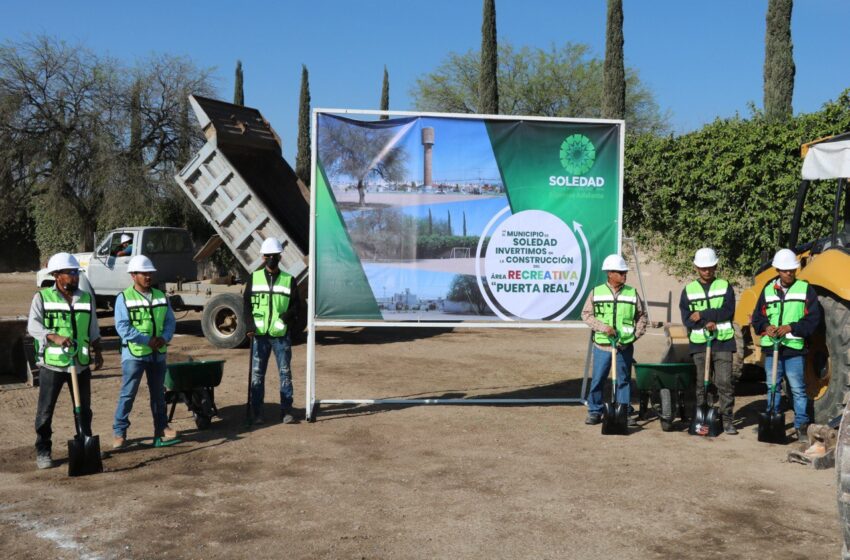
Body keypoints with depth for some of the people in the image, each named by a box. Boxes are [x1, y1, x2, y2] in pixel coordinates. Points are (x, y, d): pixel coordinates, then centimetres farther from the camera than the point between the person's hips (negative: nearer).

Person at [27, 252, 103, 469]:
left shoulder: (86, 298, 10)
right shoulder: (42, 297, -3)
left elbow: (93, 330, 18)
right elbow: (33, 325, -15)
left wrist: (97, 352, 14)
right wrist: (54, 336, -29)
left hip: (81, 363, 4)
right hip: (52, 363, -3)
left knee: (84, 409, 11)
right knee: (45, 410, 2)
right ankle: (43, 451, 13)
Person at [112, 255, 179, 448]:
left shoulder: (160, 296, 8)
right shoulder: (124, 298, -8)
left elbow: (170, 321, 7)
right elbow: (122, 327, -16)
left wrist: (164, 338, -13)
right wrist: (147, 340, -20)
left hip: (158, 354, 5)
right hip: (134, 354, -5)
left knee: (158, 393, 13)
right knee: (127, 394, -2)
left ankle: (161, 428, 23)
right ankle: (119, 432, 7)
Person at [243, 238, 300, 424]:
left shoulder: (289, 280, 5)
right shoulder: (254, 278, 7)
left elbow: (296, 304, 7)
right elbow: (246, 304, 6)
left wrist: (289, 315, -14)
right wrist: (250, 326, -6)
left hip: (281, 335, 0)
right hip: (259, 334, 1)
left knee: (285, 372, 2)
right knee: (257, 374, 3)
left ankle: (286, 411, 9)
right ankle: (257, 412, 10)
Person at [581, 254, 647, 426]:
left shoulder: (632, 293, 4)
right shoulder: (596, 292, 0)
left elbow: (641, 316, 12)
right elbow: (586, 314, -1)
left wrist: (637, 334, 1)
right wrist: (603, 327, -12)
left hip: (625, 346, 1)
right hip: (602, 345, -1)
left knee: (624, 380, 8)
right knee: (598, 379, 3)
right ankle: (594, 411, 15)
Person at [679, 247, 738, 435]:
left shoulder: (725, 286, 7)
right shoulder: (688, 290, 8)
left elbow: (728, 312, -7)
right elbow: (686, 319, -1)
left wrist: (702, 315, -12)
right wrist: (706, 324, -16)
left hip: (723, 342, -1)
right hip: (699, 343, 1)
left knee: (725, 382, -5)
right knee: (701, 383, 5)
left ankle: (728, 419, 2)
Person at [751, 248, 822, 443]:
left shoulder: (805, 289, 1)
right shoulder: (768, 290, 10)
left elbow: (813, 319, -4)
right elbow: (757, 318, 12)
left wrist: (791, 327, -17)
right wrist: (766, 327, -9)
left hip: (795, 348, -3)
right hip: (771, 347, 3)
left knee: (797, 389, -1)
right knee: (772, 387, 11)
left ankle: (801, 426, 8)